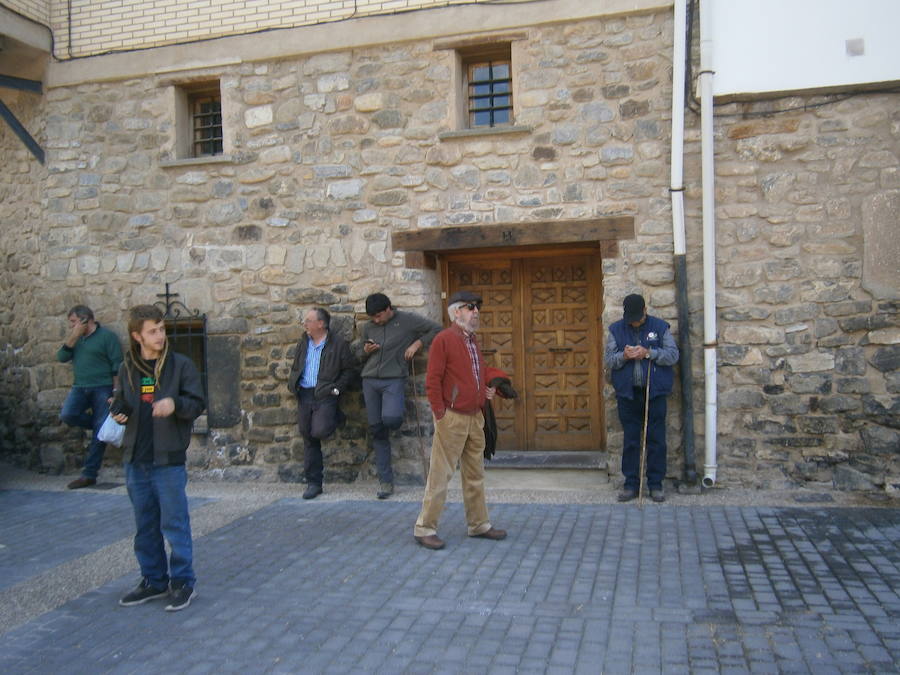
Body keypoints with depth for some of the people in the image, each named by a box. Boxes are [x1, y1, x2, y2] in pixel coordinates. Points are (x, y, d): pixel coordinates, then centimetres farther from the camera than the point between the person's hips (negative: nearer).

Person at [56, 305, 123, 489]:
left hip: (102, 388, -6)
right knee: (67, 415, -20)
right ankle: (100, 425, 8)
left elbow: (117, 366, -8)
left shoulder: (107, 336, -5)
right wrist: (72, 337, -9)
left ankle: (89, 474, 5)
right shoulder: (75, 338, 15)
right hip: (80, 387, 6)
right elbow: (61, 357, 4)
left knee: (98, 434, -3)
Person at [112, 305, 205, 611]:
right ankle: (154, 580, 28)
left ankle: (182, 582, 13)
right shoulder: (127, 368, 8)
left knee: (174, 524, 1)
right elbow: (122, 402, 20)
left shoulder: (180, 365, -5)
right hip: (135, 460, 5)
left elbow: (198, 403, -5)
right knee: (145, 526, 15)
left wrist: (175, 404, -24)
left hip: (168, 460, -5)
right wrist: (119, 413, -2)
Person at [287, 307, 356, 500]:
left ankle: (336, 416, 13)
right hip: (304, 395, 5)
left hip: (325, 395, -5)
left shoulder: (338, 343, -4)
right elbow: (295, 368, 23)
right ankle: (313, 483, 15)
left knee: (319, 432, -23)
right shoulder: (303, 343, 14)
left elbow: (348, 370, -1)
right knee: (308, 439, 5)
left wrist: (337, 388, -10)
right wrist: (292, 383, 8)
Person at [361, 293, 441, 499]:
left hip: (394, 380, -4)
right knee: (377, 430, 2)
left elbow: (436, 329, 2)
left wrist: (416, 344, -6)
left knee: (391, 419, -30)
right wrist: (366, 351, 2)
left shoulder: (407, 320, 1)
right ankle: (385, 480, 10)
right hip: (370, 381, 4)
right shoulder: (368, 328, 14)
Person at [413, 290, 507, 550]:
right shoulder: (444, 339, -11)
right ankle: (425, 528, 7)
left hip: (475, 418, 8)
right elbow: (432, 380, -14)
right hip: (452, 419, -8)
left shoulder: (473, 340, 14)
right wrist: (440, 414, -15)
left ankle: (479, 524, 26)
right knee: (440, 474, -3)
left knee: (475, 474, 15)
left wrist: (487, 389, 8)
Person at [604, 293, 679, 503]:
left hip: (655, 393, -1)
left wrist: (648, 353, -16)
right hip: (628, 393, 1)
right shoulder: (616, 330, 6)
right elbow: (608, 359, 3)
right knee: (630, 440, 5)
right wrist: (624, 356, -17)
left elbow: (673, 355, -2)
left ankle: (656, 485, 12)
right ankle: (631, 484, 13)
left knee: (656, 440, 3)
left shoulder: (660, 327, 3)